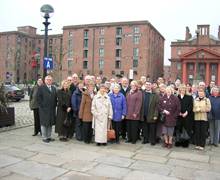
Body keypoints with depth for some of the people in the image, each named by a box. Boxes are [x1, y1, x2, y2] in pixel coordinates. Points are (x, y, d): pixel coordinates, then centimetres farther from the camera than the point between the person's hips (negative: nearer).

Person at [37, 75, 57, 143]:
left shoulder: (54, 88, 15)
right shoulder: (41, 88, -2)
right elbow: (38, 97, -7)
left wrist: (54, 105, 7)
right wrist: (42, 105, -11)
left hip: (52, 109, 6)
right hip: (44, 109, -5)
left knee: (50, 123, 11)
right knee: (44, 123, 1)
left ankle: (49, 136, 21)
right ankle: (44, 137, 9)